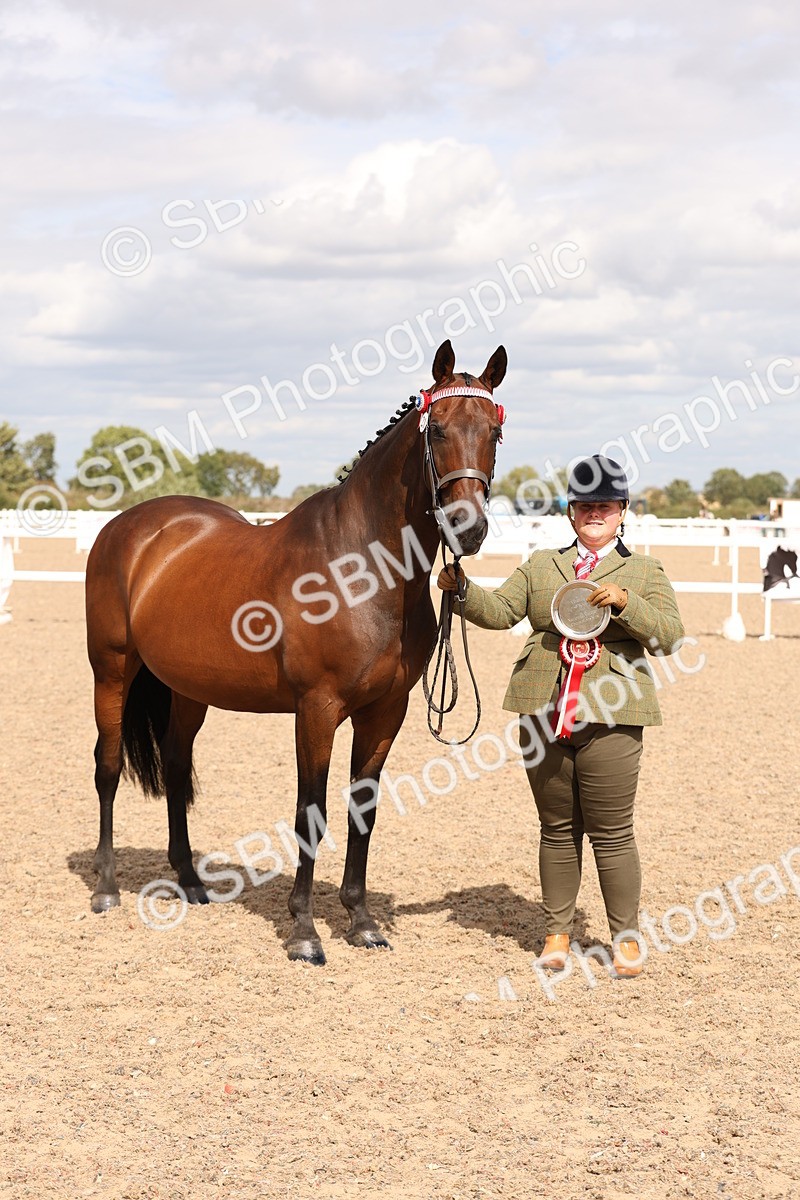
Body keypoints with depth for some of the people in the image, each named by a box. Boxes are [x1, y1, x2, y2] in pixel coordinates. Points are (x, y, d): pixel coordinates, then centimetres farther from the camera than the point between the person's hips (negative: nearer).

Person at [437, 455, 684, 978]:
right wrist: (461, 588, -10)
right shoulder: (541, 566, 16)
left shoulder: (645, 572, 8)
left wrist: (624, 601, -17)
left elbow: (668, 637, -3)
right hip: (544, 717, 3)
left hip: (609, 720, -3)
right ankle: (558, 932, 20)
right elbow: (498, 610, 8)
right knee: (557, 830, 10)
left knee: (611, 833, -1)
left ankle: (626, 937, 11)